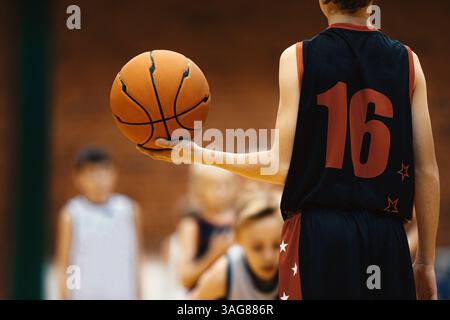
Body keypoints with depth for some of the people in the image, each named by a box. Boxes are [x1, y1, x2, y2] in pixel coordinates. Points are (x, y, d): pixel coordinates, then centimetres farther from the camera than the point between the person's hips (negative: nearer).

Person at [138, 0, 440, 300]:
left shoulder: (298, 57, 1)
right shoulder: (408, 61, 6)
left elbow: (283, 166, -4)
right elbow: (427, 172, 4)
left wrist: (195, 153, 5)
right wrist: (426, 261, 12)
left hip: (316, 233, -2)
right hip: (386, 241, 2)